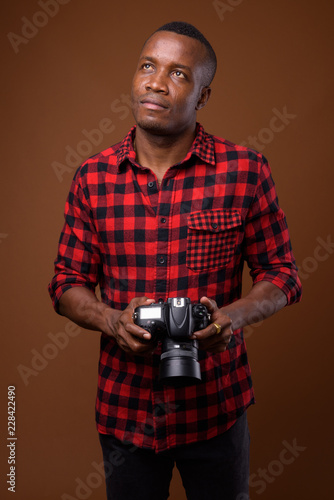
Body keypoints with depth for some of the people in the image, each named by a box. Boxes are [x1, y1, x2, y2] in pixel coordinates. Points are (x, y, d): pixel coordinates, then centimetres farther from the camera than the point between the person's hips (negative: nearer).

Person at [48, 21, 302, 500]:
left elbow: (282, 276, -2)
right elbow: (68, 284, 3)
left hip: (216, 405, -1)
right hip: (124, 404, 2)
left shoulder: (245, 171, -8)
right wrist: (113, 320, -17)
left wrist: (230, 317, -21)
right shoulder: (93, 177, -3)